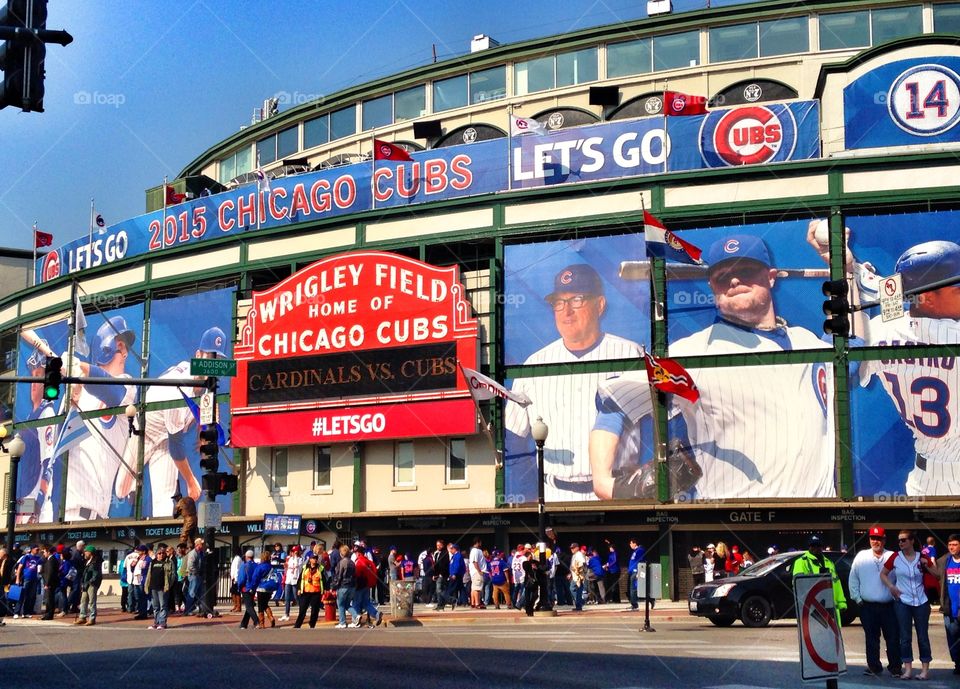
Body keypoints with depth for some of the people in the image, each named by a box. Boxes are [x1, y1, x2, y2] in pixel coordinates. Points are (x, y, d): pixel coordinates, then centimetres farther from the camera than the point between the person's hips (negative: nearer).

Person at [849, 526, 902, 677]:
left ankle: (895, 666, 11)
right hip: (868, 606, 1)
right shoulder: (861, 556, 6)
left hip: (889, 606, -1)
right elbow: (853, 579, 10)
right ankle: (874, 666, 15)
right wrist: (857, 597, 4)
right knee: (871, 638, 7)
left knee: (893, 638, 0)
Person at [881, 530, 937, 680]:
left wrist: (927, 565, -12)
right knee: (905, 637, 1)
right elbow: (883, 574, 8)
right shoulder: (895, 558, 0)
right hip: (902, 602, 0)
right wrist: (891, 587, -6)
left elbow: (937, 574, 6)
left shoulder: (921, 558, 1)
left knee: (923, 636, 3)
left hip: (921, 602, 0)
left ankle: (925, 669, 8)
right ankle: (908, 669, 4)